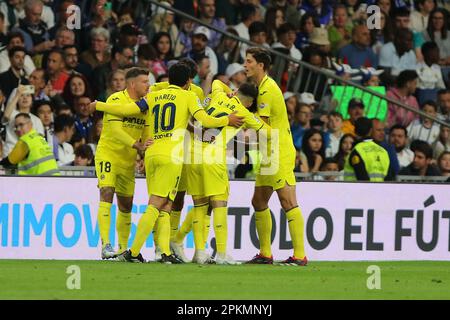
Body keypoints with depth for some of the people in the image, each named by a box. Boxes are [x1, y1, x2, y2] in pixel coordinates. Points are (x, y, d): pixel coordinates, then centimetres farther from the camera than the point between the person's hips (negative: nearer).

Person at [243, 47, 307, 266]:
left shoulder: (267, 89, -14)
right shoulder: (261, 87, 17)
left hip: (280, 153, -11)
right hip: (269, 155, 11)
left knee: (288, 202, -12)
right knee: (258, 202, 12)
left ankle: (300, 255, -14)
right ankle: (265, 254, 17)